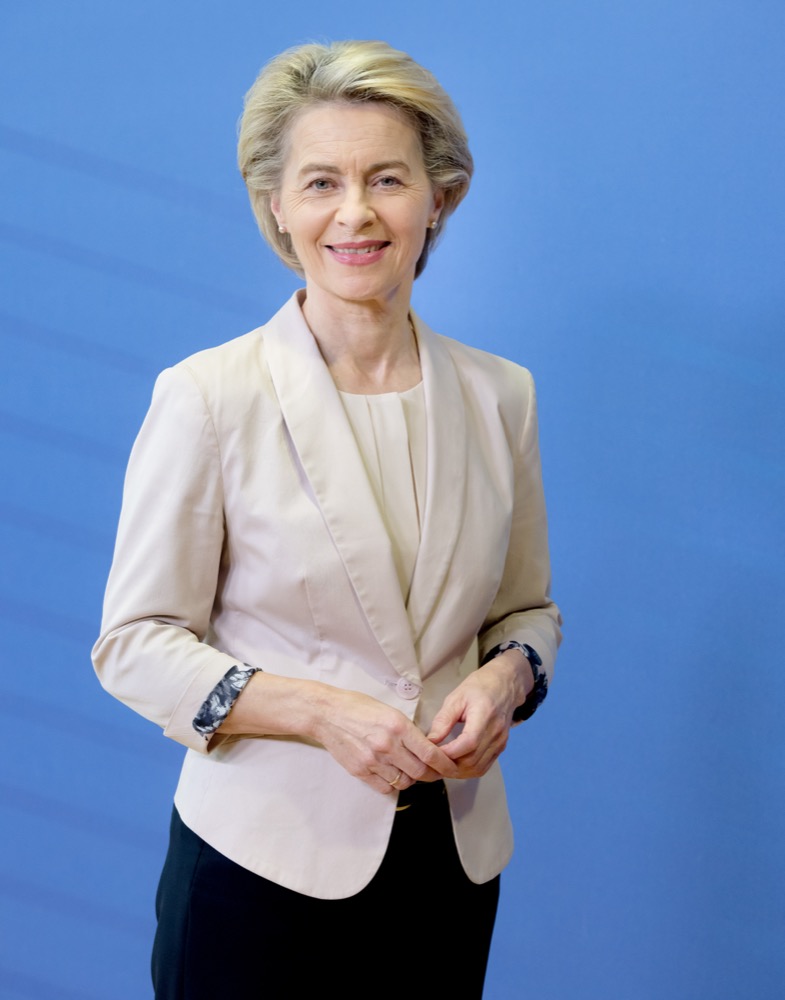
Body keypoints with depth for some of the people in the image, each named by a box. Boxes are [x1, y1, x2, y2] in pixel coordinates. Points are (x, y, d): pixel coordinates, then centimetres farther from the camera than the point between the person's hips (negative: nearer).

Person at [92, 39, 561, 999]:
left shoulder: (499, 394, 1)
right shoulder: (206, 397, -10)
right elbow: (135, 645, -8)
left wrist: (502, 679, -11)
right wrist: (321, 711, -21)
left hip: (453, 858, 4)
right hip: (266, 857, -3)